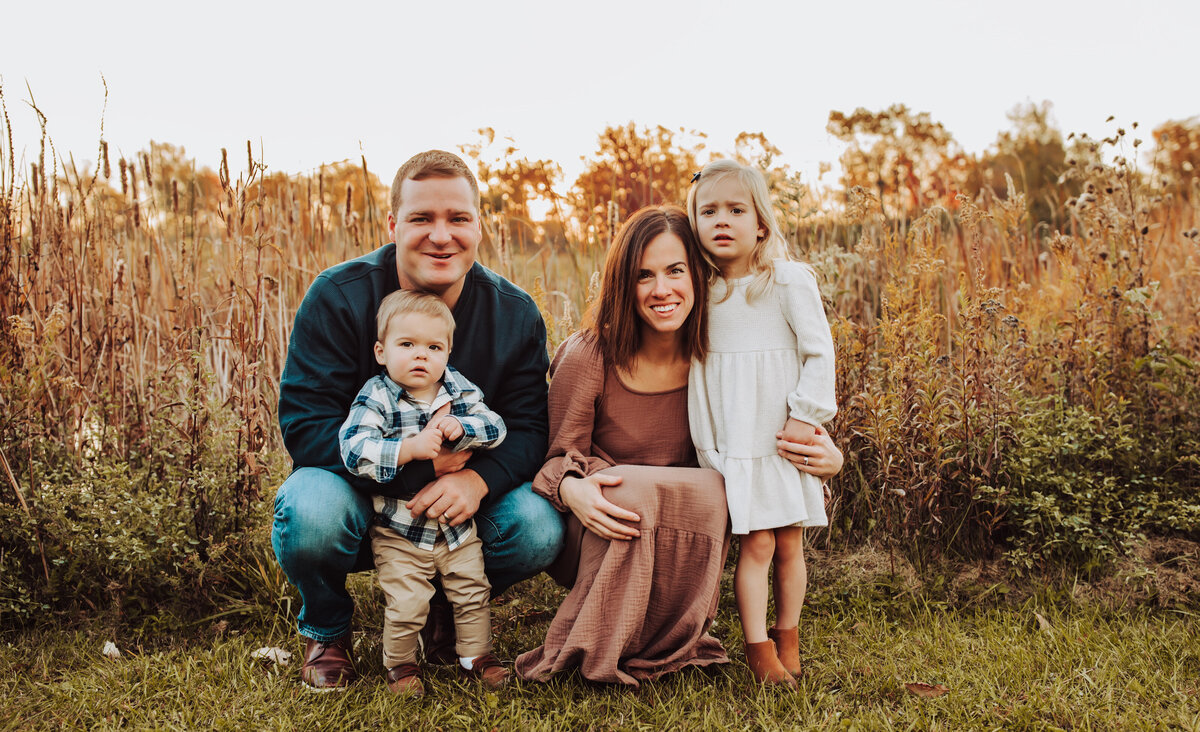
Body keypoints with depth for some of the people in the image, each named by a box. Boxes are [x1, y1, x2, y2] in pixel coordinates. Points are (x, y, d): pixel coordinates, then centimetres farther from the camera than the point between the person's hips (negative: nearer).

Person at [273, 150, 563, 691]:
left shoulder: (515, 313, -7)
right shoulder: (337, 297, -16)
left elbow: (528, 428, -7)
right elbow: (305, 425, -21)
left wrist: (477, 479, -31)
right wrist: (421, 467, -30)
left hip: (458, 505, 2)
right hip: (358, 492, -2)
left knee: (540, 529, -25)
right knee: (312, 512, -36)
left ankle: (443, 608, 10)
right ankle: (325, 628, 1)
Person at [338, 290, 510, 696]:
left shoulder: (461, 390, -3)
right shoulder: (376, 399, -16)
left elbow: (496, 427, -9)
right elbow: (354, 449, -28)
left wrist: (460, 428, -28)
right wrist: (410, 448, -36)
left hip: (457, 524, 4)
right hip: (400, 530, -4)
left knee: (473, 594, 13)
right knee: (407, 605, -3)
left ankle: (476, 656, 34)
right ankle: (400, 666, 22)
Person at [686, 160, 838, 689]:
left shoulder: (789, 282, -5)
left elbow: (819, 352, -3)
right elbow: (685, 356, 17)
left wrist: (806, 415, -9)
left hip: (783, 438, -1)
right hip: (730, 444, 1)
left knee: (789, 544, 7)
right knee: (755, 544, -5)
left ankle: (787, 635, 25)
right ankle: (758, 647, 5)